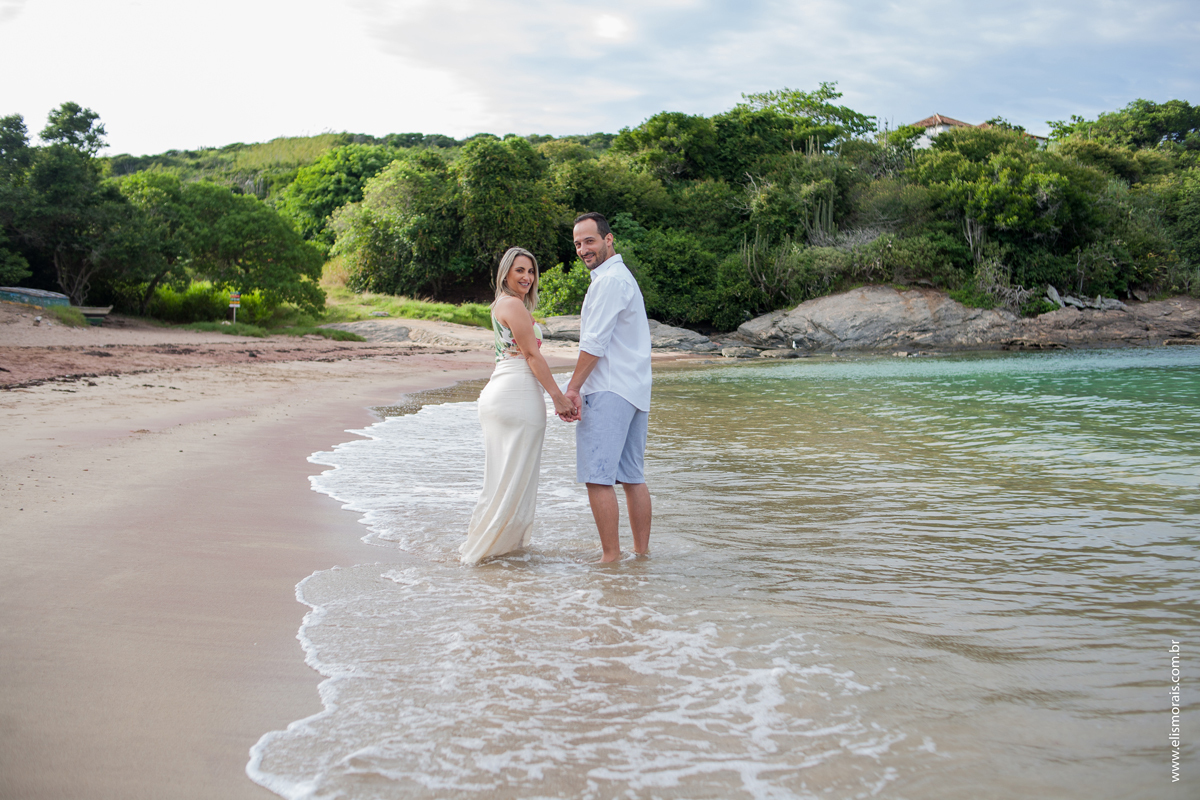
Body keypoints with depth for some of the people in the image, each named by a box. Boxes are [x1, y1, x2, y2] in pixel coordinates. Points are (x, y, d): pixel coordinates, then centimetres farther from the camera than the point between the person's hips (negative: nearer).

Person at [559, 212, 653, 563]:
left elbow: (595, 342, -15)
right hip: (635, 390, 10)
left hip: (608, 390, -10)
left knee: (598, 477, -10)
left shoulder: (610, 280, -11)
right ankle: (642, 551, 14)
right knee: (633, 477, 11)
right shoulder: (625, 277, 22)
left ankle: (611, 557, -9)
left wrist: (572, 388, -11)